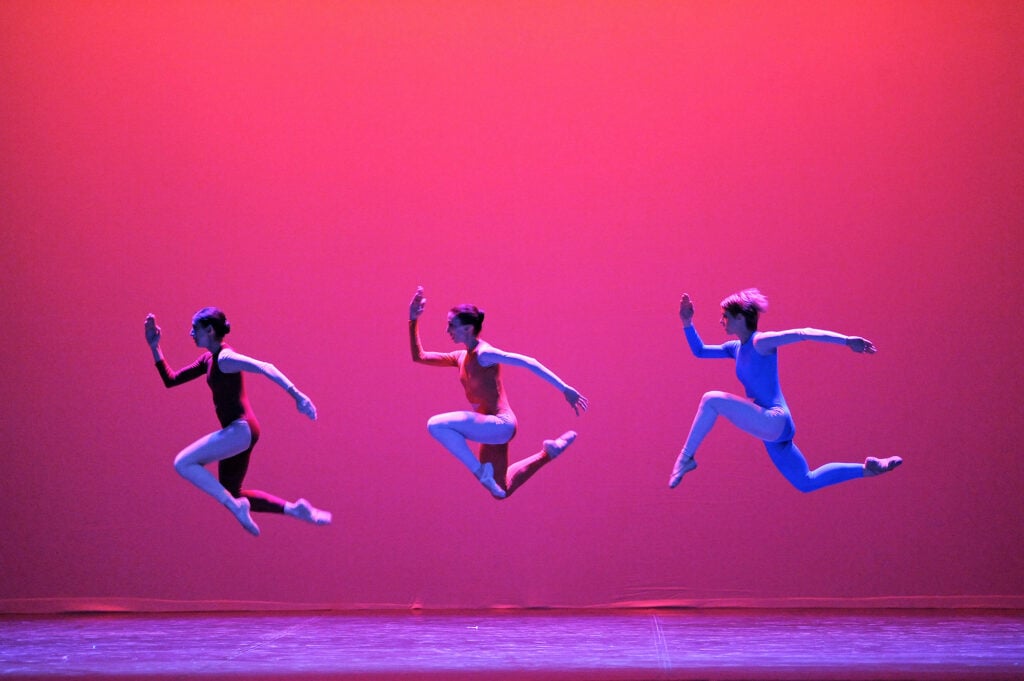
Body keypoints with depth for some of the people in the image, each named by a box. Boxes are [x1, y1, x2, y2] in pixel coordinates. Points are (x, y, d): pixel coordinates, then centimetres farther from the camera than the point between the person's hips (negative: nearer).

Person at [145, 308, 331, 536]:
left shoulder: (225, 358, -13)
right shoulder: (208, 359, 15)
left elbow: (265, 368, -26)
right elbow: (171, 380, 20)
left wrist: (296, 394, -35)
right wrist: (154, 348, 14)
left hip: (241, 430, -10)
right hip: (237, 431, 10)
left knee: (183, 463, -15)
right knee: (232, 495, 16)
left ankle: (236, 506, -14)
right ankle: (294, 509, 16)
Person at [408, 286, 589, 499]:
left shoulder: (484, 354, -13)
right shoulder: (461, 357, 13)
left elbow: (528, 362, -17)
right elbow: (419, 357, 19)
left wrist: (565, 389, -21)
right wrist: (413, 321, 10)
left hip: (499, 424, -9)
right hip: (492, 428, 9)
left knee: (436, 425, -26)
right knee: (501, 491, 20)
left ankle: (481, 471, -16)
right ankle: (548, 453, 28)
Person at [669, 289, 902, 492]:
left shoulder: (761, 342, -8)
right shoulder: (736, 348, 17)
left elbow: (804, 333, -16)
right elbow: (699, 351, 30)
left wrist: (846, 340, -25)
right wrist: (687, 323, 16)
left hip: (774, 420, -10)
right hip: (770, 428, 10)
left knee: (711, 400, -18)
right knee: (805, 482, 15)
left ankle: (686, 458, -14)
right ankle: (867, 468, 19)